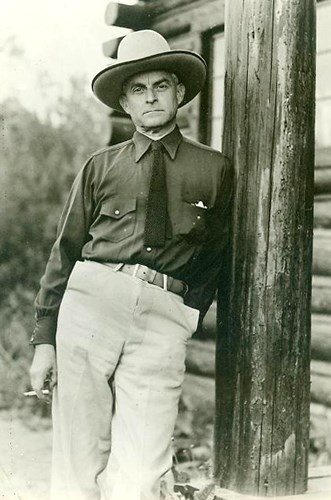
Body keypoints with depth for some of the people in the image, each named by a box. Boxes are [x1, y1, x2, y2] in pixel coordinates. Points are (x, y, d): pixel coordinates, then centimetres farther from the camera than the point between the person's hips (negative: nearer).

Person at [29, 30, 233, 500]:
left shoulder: (214, 169, 13)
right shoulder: (100, 166, 13)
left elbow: (214, 257, 18)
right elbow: (65, 251, 11)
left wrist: (187, 320, 12)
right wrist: (44, 337, 5)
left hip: (166, 319, 0)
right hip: (90, 300, 1)